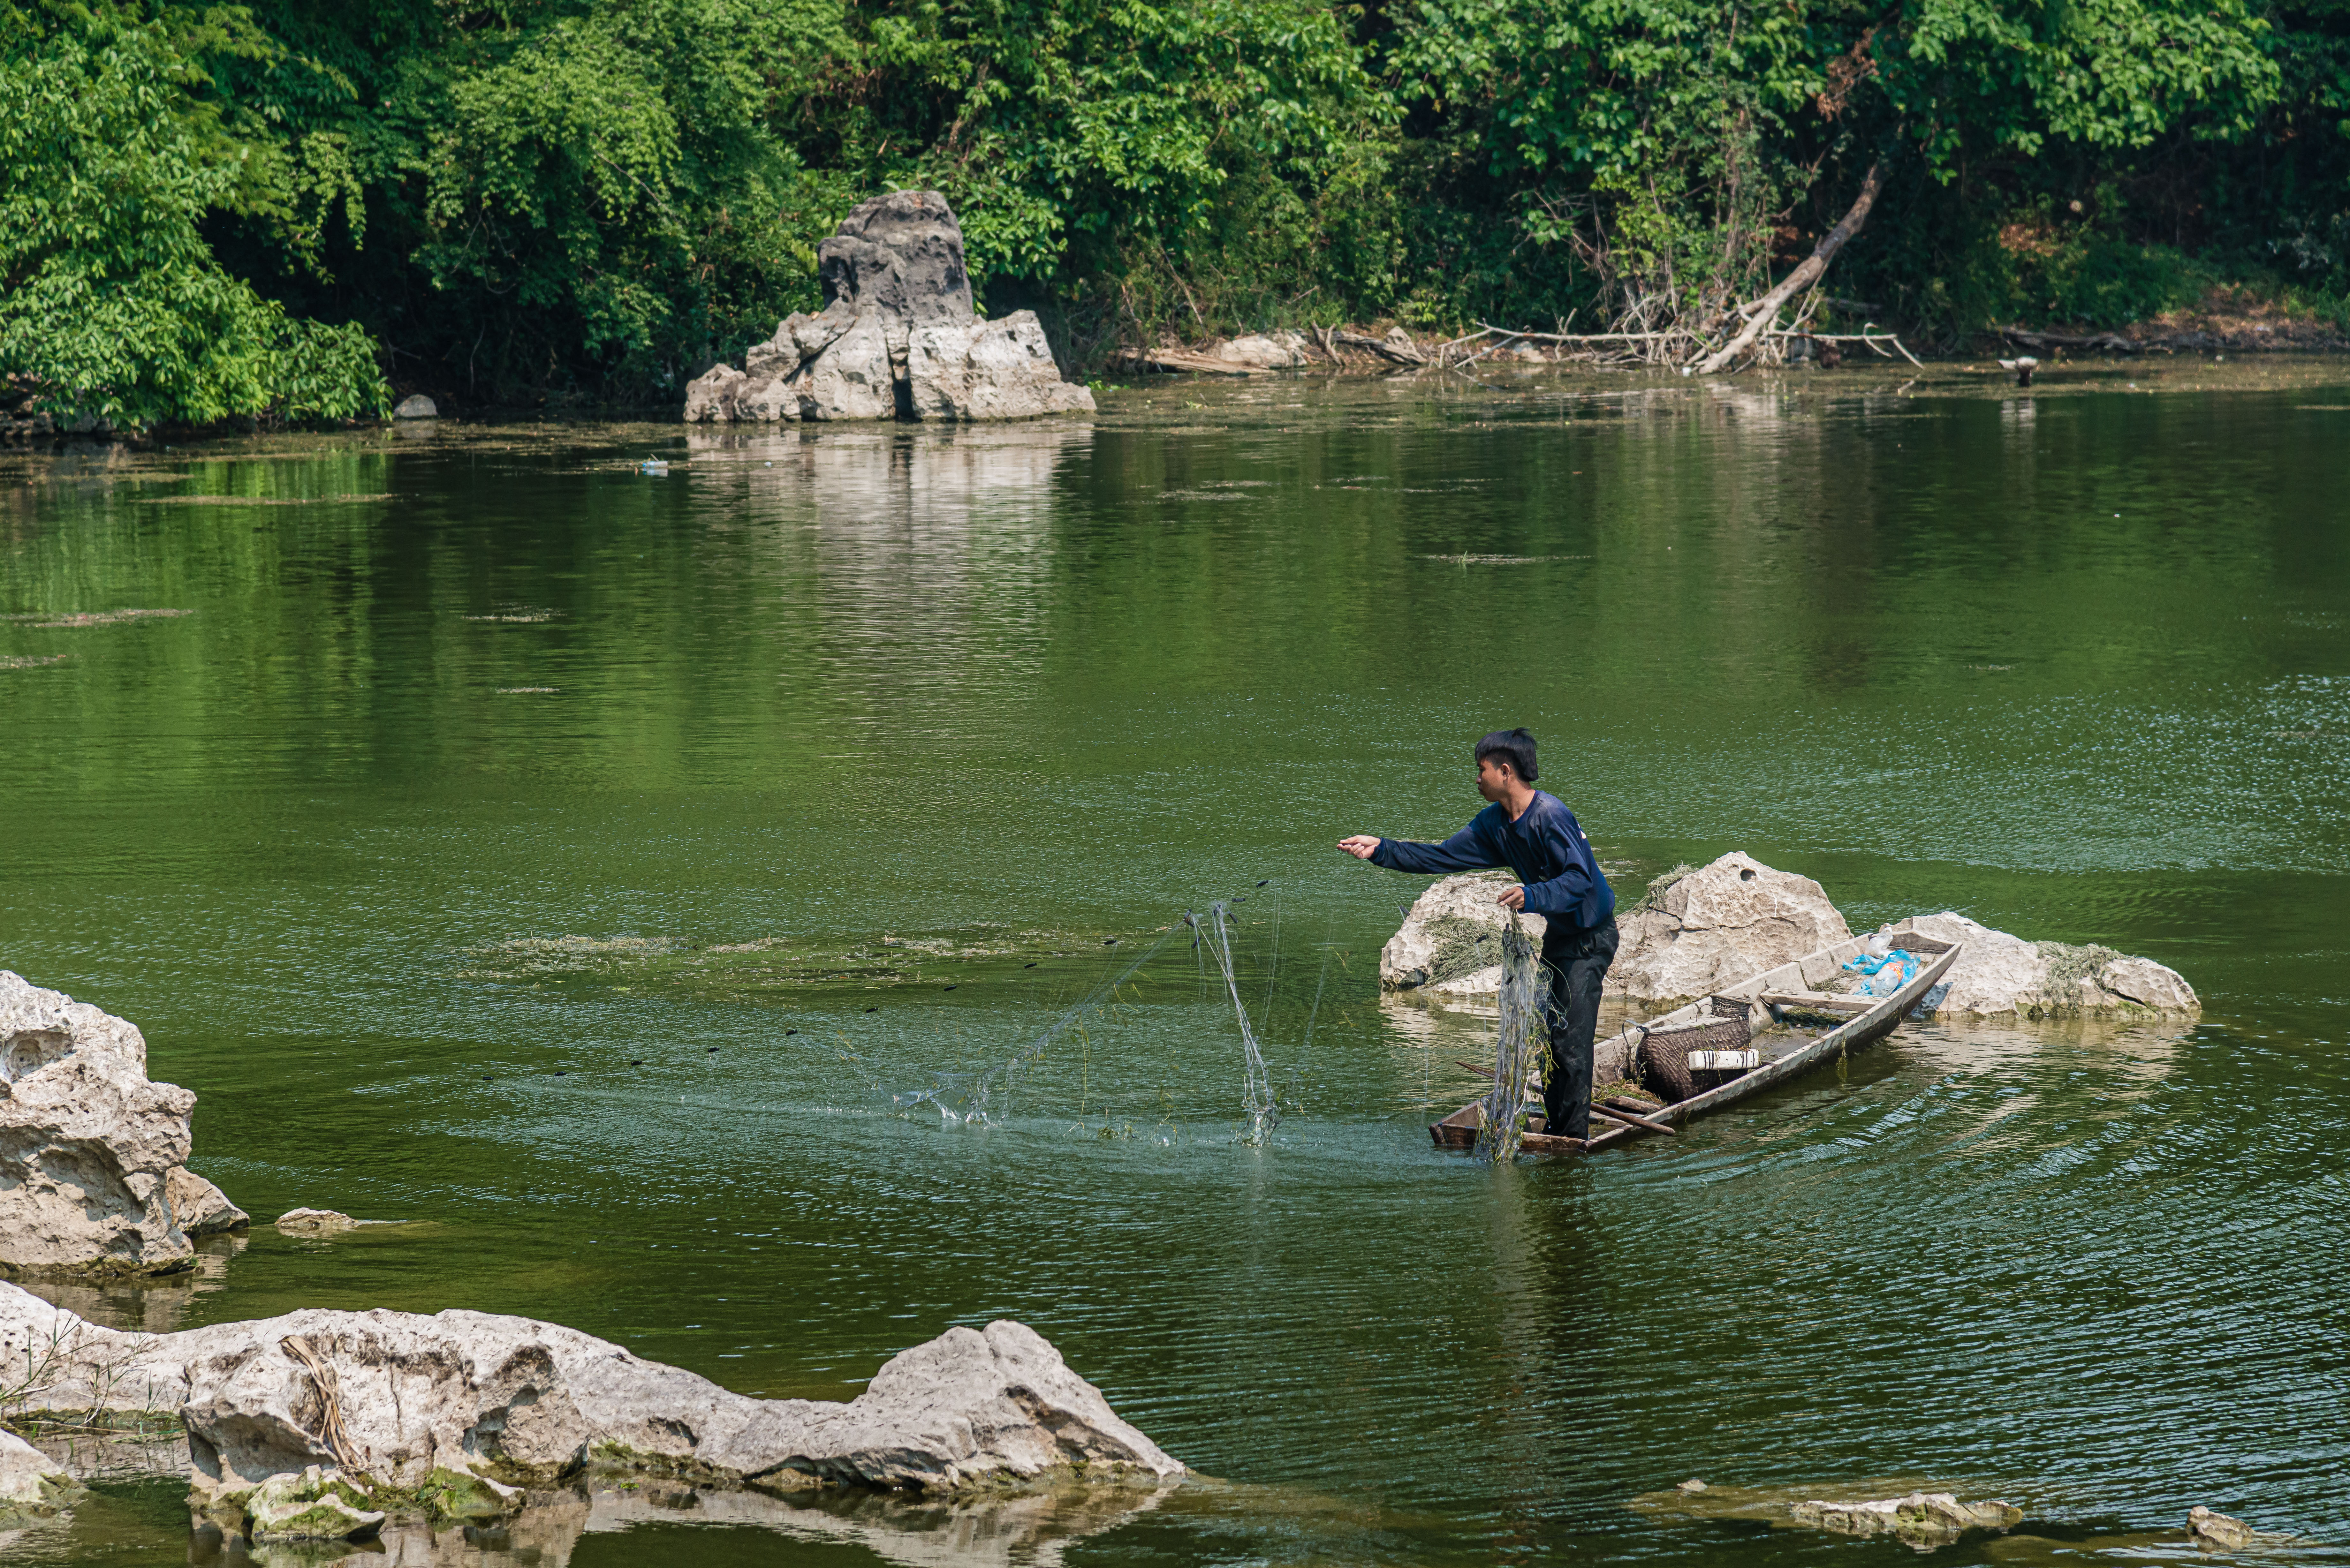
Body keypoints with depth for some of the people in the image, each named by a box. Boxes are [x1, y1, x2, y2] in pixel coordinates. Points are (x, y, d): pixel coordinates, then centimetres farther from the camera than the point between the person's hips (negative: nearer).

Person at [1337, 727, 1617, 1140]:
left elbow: (1580, 879, -32)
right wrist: (1382, 851, 2)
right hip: (1558, 932, 9)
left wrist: (1533, 897, -47)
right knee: (1549, 1034, 10)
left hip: (1591, 936, -9)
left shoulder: (1550, 816, -25)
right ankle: (1554, 1131, 19)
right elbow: (1444, 857, 8)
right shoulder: (1495, 823, 3)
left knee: (1572, 1040, -13)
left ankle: (1575, 1137, -10)